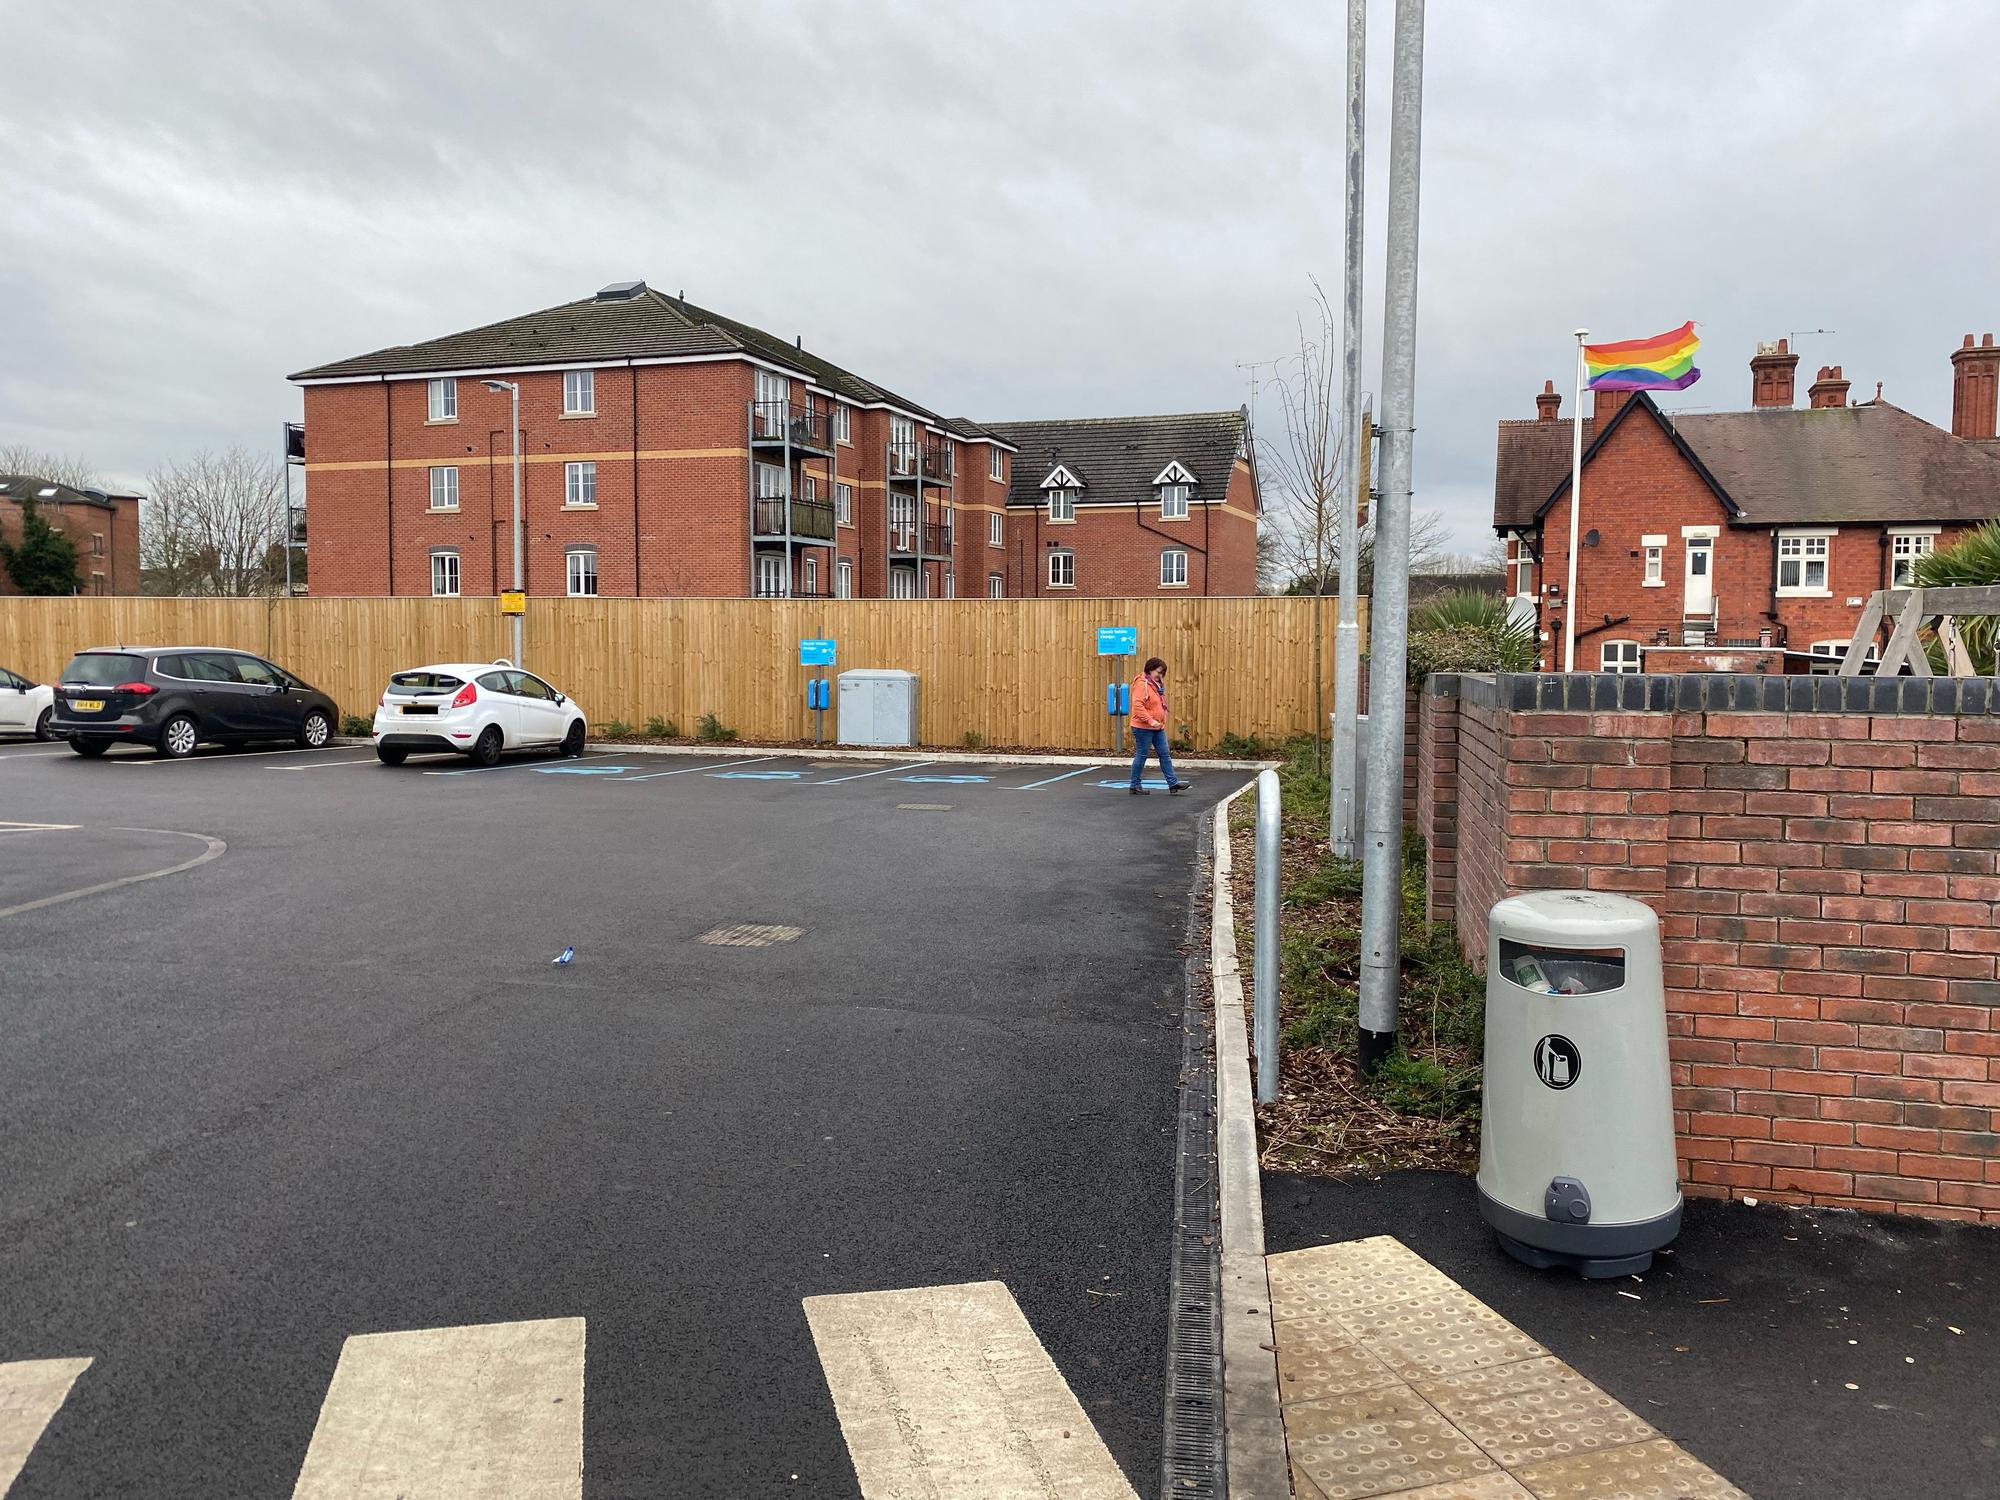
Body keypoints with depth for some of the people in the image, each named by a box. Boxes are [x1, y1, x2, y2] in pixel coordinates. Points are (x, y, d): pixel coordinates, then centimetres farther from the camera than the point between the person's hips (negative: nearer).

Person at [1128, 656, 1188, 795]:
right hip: (1143, 727, -9)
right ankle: (1135, 785, 8)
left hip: (1158, 728, 9)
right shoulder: (1142, 685, -15)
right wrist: (1150, 721, -27)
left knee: (1164, 754, 7)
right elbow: (1137, 706, -25)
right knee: (1141, 756, -1)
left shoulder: (1157, 685, 15)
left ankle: (1173, 783, 8)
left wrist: (1161, 721, 18)